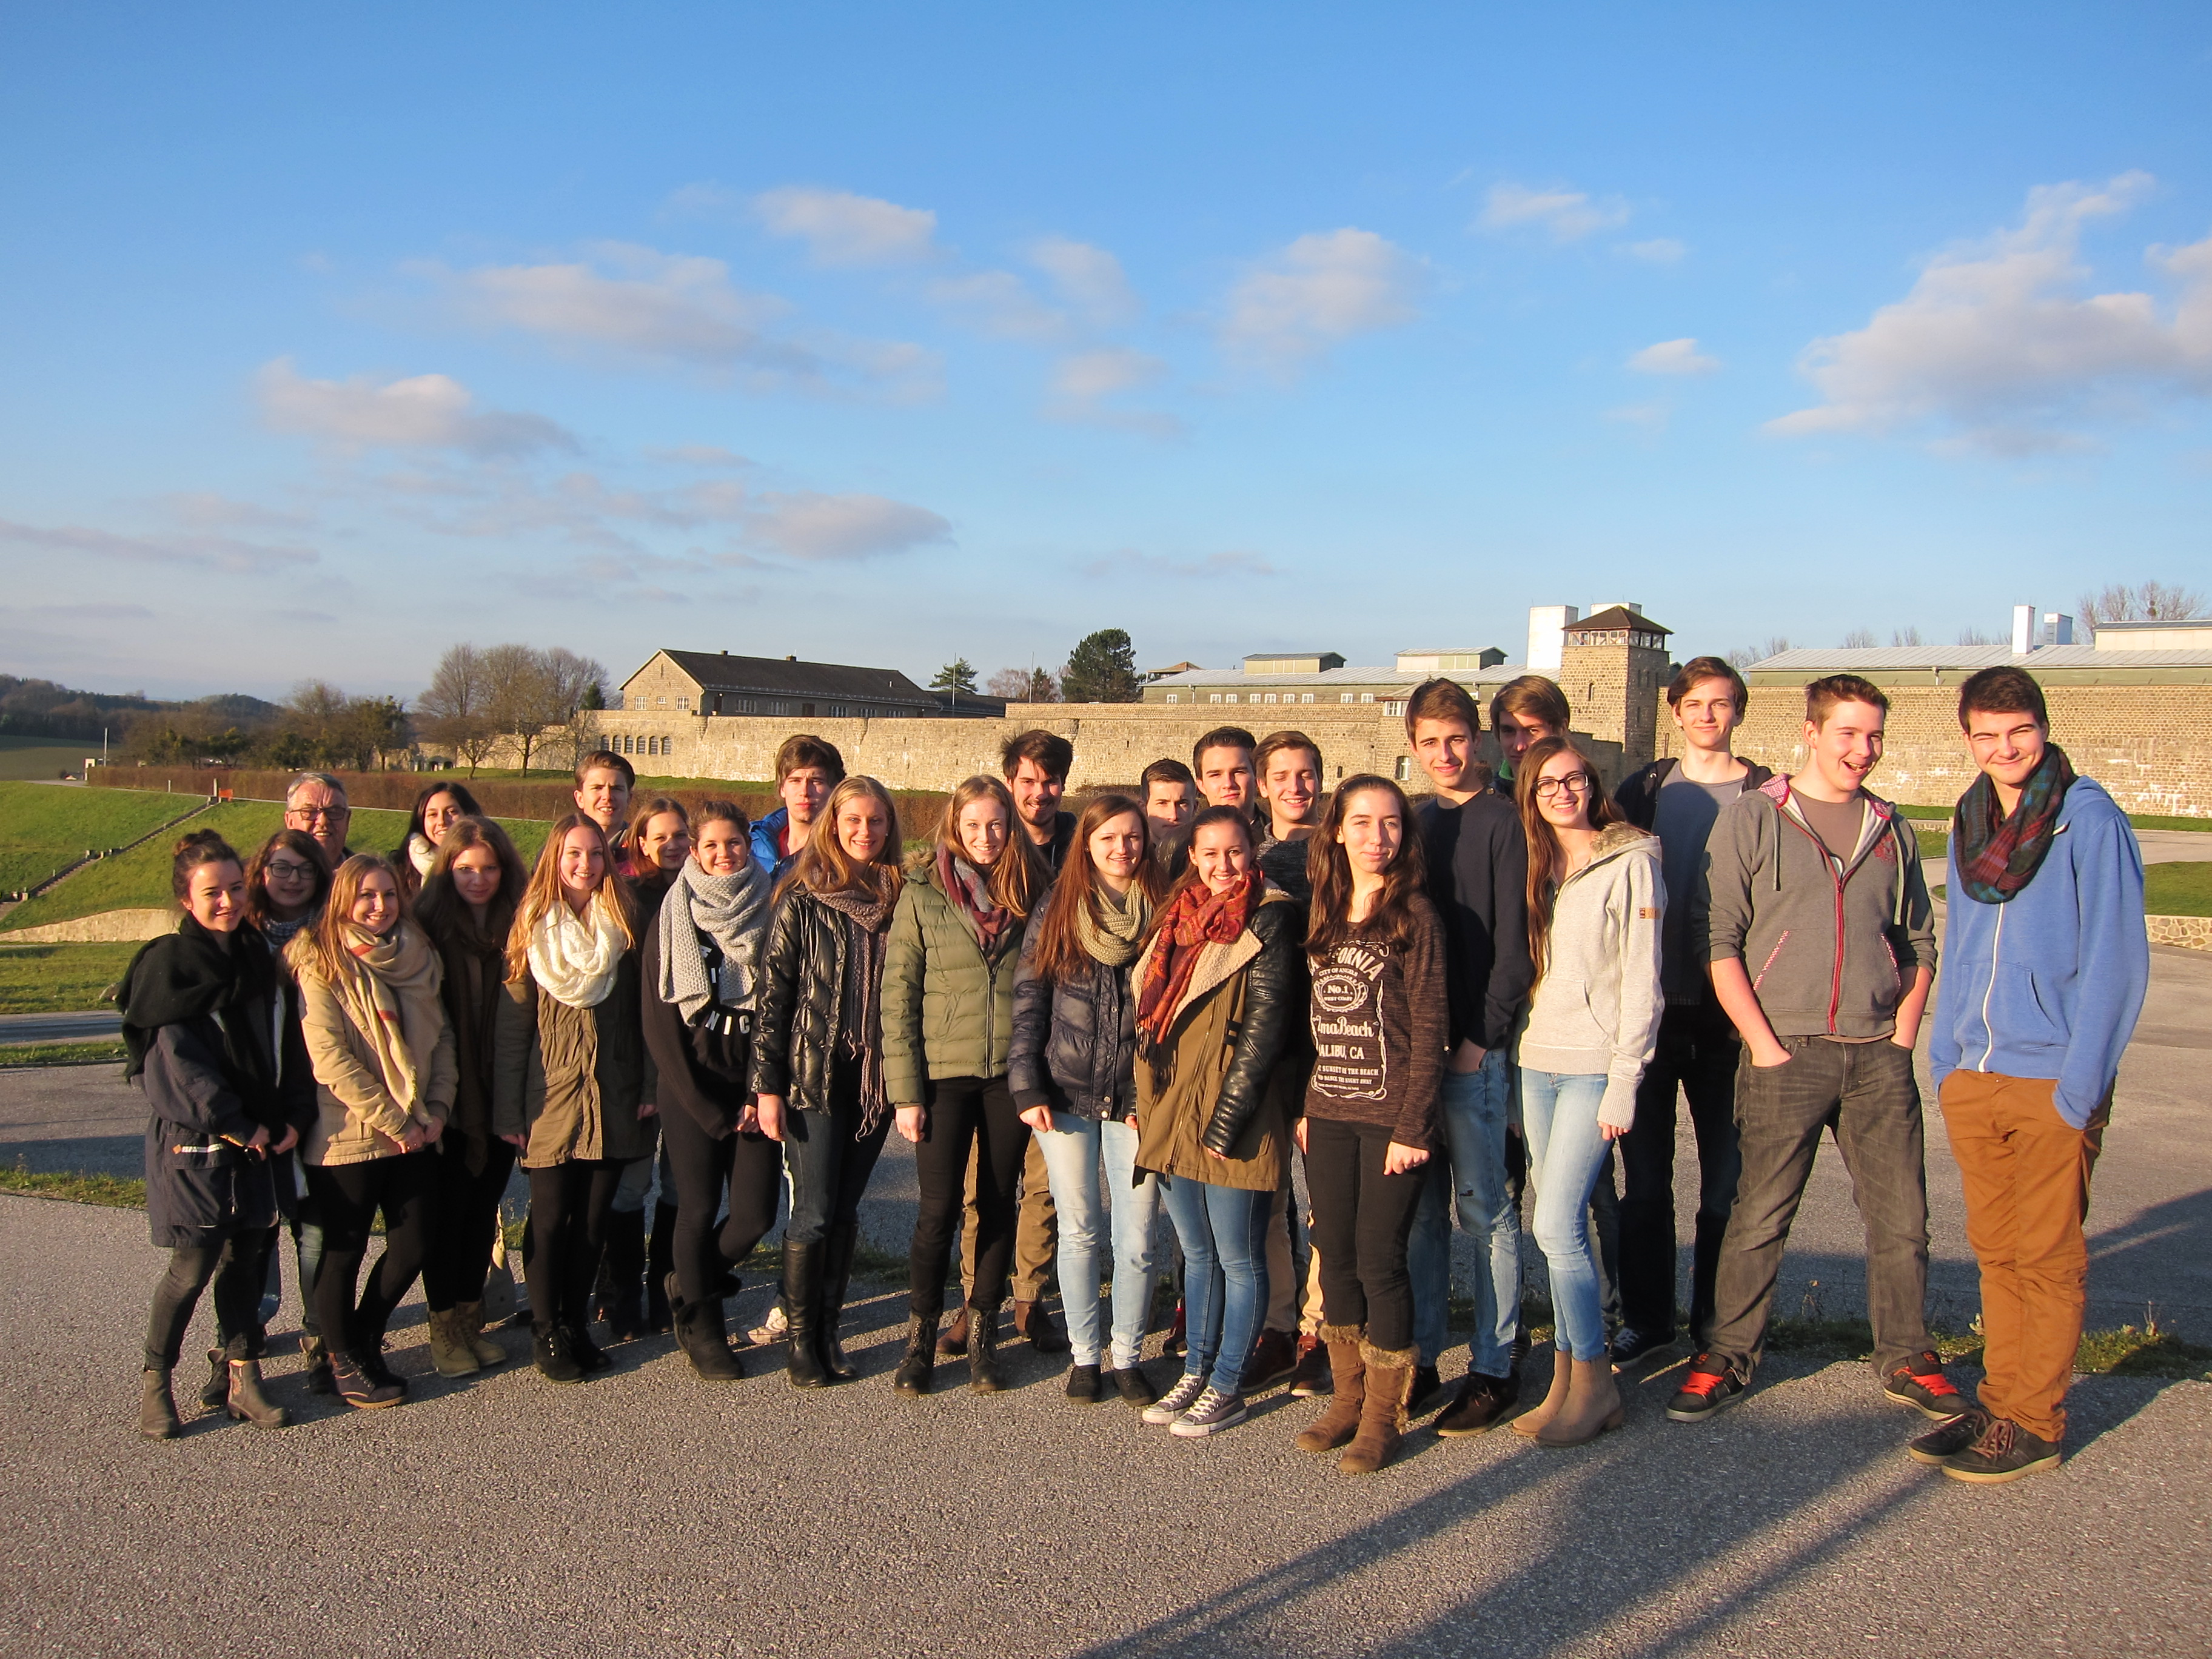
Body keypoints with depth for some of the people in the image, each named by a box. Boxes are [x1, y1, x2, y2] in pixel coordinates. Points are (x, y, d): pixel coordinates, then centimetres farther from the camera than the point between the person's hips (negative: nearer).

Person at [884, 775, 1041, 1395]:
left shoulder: (1030, 894, 5)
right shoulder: (922, 895, -1)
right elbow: (898, 995, -3)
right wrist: (905, 1090, -7)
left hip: (1011, 1074, 2)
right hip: (945, 1072, -2)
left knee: (999, 1204, 9)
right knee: (939, 1208, -1)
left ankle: (983, 1332, 22)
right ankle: (921, 1334, 17)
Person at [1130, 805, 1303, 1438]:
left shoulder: (1267, 924, -9)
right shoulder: (1178, 917, 12)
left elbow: (1265, 1027, -14)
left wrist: (1225, 1118, -17)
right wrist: (1145, 1104, 10)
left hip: (1232, 1121, -7)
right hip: (1171, 1113, 7)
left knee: (1237, 1258, 5)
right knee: (1197, 1253, 17)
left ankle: (1227, 1388, 16)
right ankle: (1195, 1373, 28)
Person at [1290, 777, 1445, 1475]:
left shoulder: (1415, 915, -6)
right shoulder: (1323, 916, 10)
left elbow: (1429, 1029, -9)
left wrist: (1412, 1126, -13)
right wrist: (1303, 1107, 7)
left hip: (1389, 1117, -5)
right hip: (1327, 1115, 5)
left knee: (1379, 1259, -1)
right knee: (1334, 1254, 10)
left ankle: (1384, 1415, 13)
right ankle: (1348, 1397, 24)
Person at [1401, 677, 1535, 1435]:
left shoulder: (1502, 821, -5)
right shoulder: (1416, 820, 13)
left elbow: (1514, 944, -10)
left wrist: (1480, 1038, -14)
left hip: (1474, 1047, -6)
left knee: (1482, 1208, 2)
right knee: (1420, 1209, 11)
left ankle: (1494, 1368, 13)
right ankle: (1418, 1356, 21)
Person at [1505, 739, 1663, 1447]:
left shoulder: (1630, 862, -6)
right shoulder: (1539, 866, 13)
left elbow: (1641, 980, -9)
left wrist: (1624, 1082, -13)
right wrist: (1514, 1069, 8)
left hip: (1594, 1066, -6)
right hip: (1536, 1062, 6)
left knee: (1557, 1224, -9)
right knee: (1560, 1225, 9)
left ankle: (1594, 1382, 6)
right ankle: (1567, 1381, 17)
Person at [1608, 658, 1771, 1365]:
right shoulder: (1644, 791, 8)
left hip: (1728, 1011, -2)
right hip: (1651, 1008, 2)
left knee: (1726, 1176, 6)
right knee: (1645, 1176, 8)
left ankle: (1716, 1322, 21)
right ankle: (1646, 1318, 20)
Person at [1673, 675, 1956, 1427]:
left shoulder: (1891, 830, 13)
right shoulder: (1750, 818, -1)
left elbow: (1919, 943, 16)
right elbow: (1715, 936, -5)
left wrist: (1901, 1040, 4)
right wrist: (1764, 1045, -9)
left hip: (1878, 1057, 4)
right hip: (1787, 1054, -4)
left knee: (1902, 1217, 8)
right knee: (1758, 1218, 0)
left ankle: (1905, 1358, 24)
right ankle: (1729, 1358, 14)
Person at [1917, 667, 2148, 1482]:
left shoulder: (2090, 821, -8)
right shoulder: (1969, 822, 11)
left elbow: (2116, 962, -11)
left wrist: (2080, 1086, -15)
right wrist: (1945, 1057, 9)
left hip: (2052, 1083, -6)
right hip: (1973, 1079, 6)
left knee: (2046, 1258, 4)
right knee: (1997, 1250, 13)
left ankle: (2035, 1424, 14)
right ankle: (2002, 1400, 24)